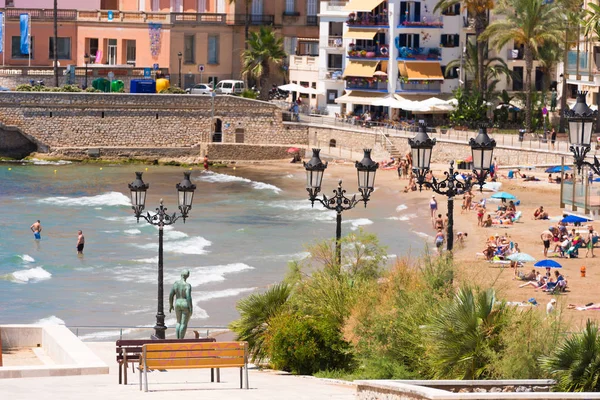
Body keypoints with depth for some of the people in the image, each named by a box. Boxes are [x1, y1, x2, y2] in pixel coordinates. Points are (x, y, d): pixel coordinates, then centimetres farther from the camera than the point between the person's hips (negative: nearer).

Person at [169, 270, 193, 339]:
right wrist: (191, 309, -16)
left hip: (178, 304, 5)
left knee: (179, 322, 21)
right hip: (186, 305, -5)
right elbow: (188, 297, -24)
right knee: (184, 324, 5)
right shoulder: (187, 285, -20)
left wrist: (170, 305, 14)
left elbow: (171, 295, 1)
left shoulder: (175, 284, -3)